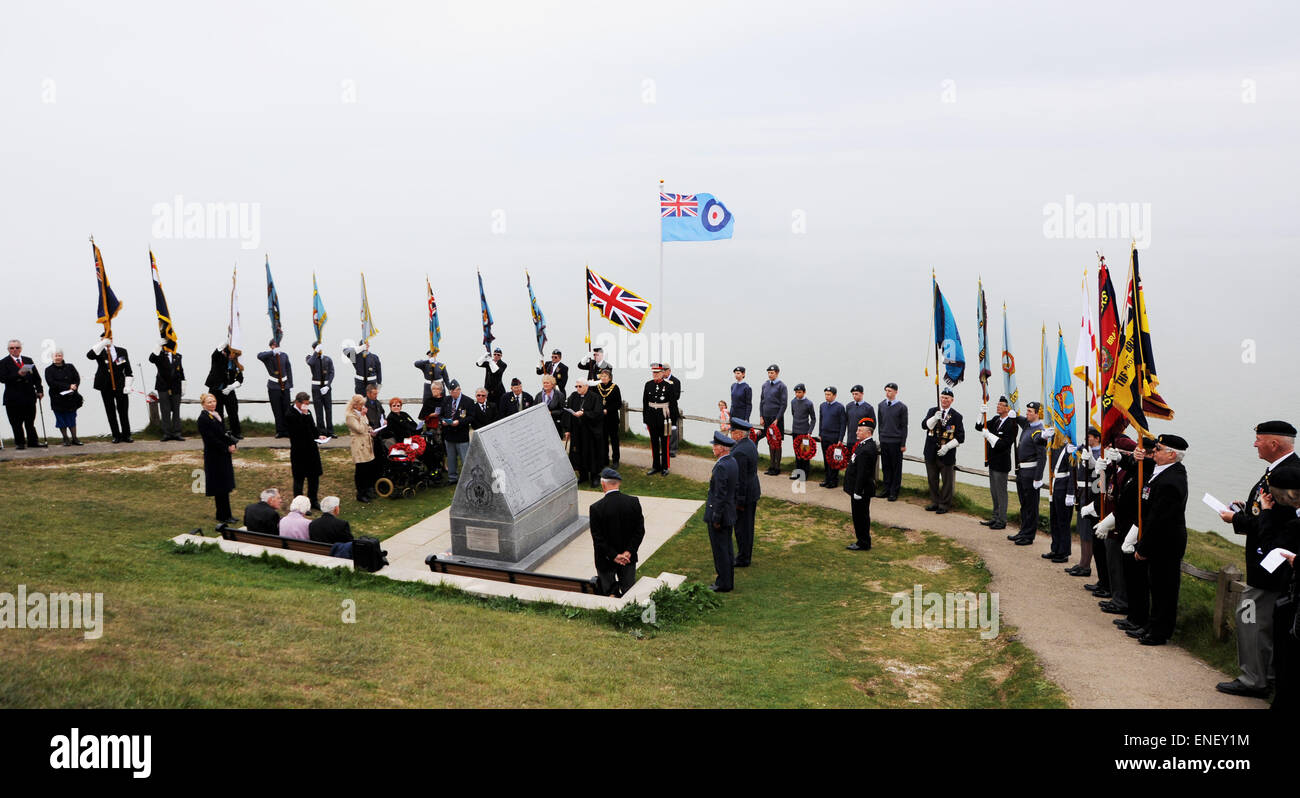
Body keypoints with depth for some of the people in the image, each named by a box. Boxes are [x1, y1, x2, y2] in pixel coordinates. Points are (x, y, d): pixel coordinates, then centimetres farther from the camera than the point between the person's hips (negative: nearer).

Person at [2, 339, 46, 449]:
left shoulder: (28, 360, 12)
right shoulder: (4, 363, 1)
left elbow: (36, 377, 12)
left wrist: (39, 390, 1)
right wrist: (18, 375, -21)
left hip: (29, 396, 3)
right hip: (14, 398, -3)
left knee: (30, 421, 9)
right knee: (16, 423, 3)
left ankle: (33, 441, 16)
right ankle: (20, 443, 11)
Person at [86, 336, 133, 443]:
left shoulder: (122, 351, 7)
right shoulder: (100, 352, 2)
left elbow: (128, 370, 7)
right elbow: (89, 356, -21)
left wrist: (128, 385, -2)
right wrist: (102, 344, -27)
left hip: (120, 387, 0)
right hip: (106, 388, 0)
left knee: (123, 411, 2)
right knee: (111, 412, 4)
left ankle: (126, 435, 10)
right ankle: (116, 436, 10)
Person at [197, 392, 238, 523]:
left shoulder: (217, 415, 12)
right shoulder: (203, 418, -14)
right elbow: (211, 439, -18)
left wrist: (232, 443, -2)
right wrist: (227, 448, -15)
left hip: (224, 455, 8)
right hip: (214, 457, -8)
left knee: (225, 486, 12)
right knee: (220, 487, -2)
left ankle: (226, 515, 20)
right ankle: (223, 516, 6)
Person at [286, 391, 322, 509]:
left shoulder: (307, 412, 6)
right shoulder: (290, 415, -17)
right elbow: (301, 430, -28)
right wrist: (304, 415, -28)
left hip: (312, 449, 7)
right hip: (299, 452, -7)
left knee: (314, 476, 15)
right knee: (299, 478, 5)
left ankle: (313, 501, 29)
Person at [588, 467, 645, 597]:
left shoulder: (596, 508, -18)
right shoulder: (633, 502, -10)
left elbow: (598, 538, -17)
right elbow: (640, 531, -8)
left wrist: (614, 556, -11)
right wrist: (628, 552, -8)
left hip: (606, 560, -3)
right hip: (629, 558, 3)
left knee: (609, 592, 15)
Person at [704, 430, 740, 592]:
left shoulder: (721, 467, -24)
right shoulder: (733, 462, 5)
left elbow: (720, 495, -23)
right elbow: (737, 486, 14)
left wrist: (716, 519, -18)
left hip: (719, 514, -9)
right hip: (729, 513, 9)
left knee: (720, 550, 1)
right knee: (727, 549, 17)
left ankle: (723, 584, 10)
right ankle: (728, 581, 26)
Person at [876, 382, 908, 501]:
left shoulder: (902, 407, -4)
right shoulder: (881, 405, 8)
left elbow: (904, 426, -3)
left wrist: (903, 444, -5)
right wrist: (881, 437, 11)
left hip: (896, 442, -4)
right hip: (884, 441, 4)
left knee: (896, 468, 2)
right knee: (885, 467, 8)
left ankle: (894, 492, 7)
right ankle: (886, 490, 15)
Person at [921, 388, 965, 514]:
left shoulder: (956, 416, -3)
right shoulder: (932, 411, 6)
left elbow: (960, 437, -5)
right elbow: (924, 425, -9)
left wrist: (947, 447, -16)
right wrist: (935, 418, -26)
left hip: (947, 455, -3)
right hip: (931, 453, 3)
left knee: (946, 480, 4)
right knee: (932, 479, 13)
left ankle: (944, 504, 15)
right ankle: (935, 502, 26)